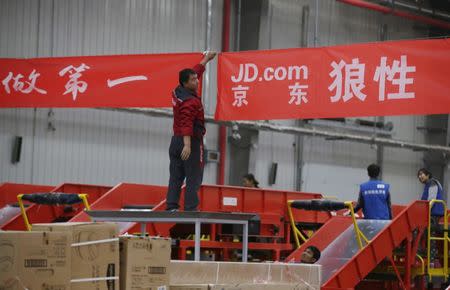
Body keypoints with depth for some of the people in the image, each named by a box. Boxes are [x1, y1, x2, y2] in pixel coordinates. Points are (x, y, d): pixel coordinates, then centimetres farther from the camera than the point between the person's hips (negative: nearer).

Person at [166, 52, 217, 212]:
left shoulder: (178, 92, 7)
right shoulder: (191, 101, -19)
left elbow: (196, 71, 22)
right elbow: (187, 124, -32)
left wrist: (206, 59, 35)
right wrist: (187, 145, -41)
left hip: (176, 140, 9)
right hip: (192, 142, -9)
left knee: (175, 177, 7)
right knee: (193, 178, -6)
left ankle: (171, 207, 5)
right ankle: (190, 209, -11)